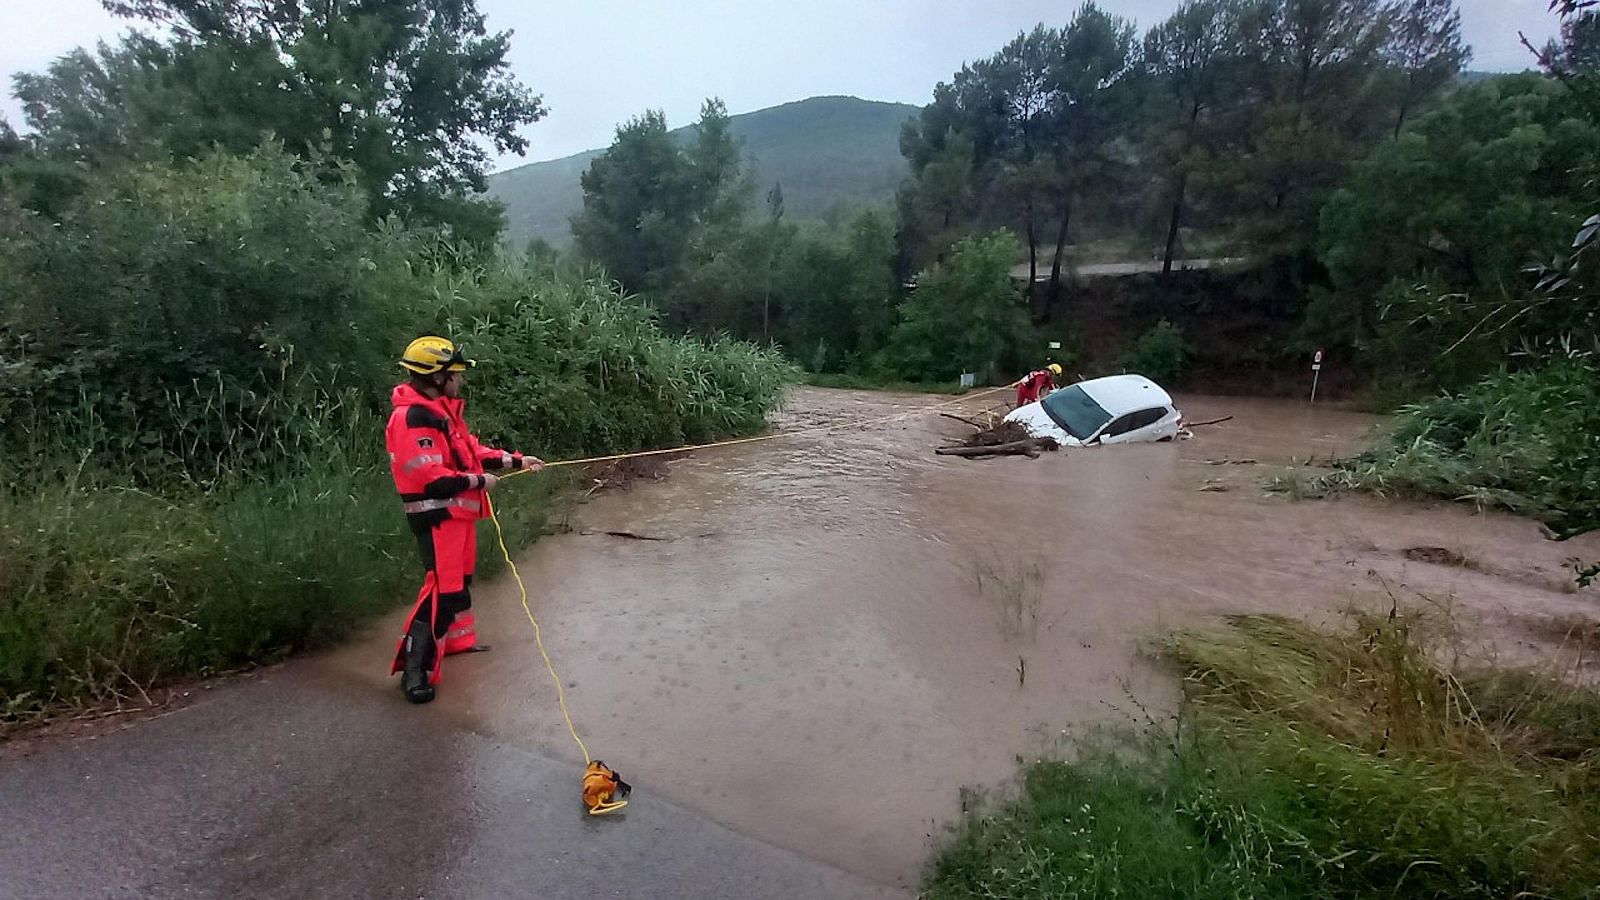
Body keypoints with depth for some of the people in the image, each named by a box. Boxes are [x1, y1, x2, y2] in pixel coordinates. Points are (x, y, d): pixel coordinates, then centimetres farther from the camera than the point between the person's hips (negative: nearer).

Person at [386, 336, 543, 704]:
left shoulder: (443, 410, 11)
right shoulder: (413, 418, -22)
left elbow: (471, 449, 16)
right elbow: (431, 479, -26)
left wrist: (516, 460, 10)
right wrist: (477, 481, -15)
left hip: (458, 512, 11)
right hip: (436, 516, -10)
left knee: (460, 580, 22)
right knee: (443, 590, -11)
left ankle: (456, 639, 40)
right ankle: (415, 670, -2)